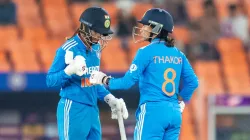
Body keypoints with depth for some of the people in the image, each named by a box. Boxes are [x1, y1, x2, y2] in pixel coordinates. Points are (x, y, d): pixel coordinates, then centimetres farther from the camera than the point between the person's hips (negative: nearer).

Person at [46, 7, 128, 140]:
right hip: (73, 110, -8)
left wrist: (109, 98, 14)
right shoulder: (68, 49, -15)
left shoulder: (95, 47, 9)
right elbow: (50, 81, -14)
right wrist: (70, 70, -31)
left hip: (92, 109, 8)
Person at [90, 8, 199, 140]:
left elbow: (128, 81, -10)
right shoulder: (178, 54, 10)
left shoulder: (147, 52, -7)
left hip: (153, 111, -6)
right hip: (174, 113, 6)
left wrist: (105, 80, 5)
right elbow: (193, 82, 11)